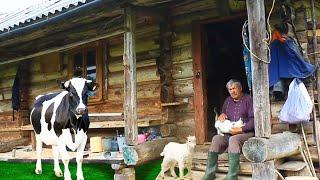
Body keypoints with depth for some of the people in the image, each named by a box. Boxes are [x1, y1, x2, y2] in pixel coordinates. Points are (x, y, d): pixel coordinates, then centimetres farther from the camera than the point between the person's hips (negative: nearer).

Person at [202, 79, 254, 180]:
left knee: (233, 139, -36)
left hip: (246, 132, -5)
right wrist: (221, 116, 4)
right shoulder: (228, 101, 18)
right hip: (229, 133, 5)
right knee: (216, 139, -23)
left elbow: (253, 119, -9)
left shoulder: (248, 99, 0)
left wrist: (241, 129, -20)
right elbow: (223, 115, 29)